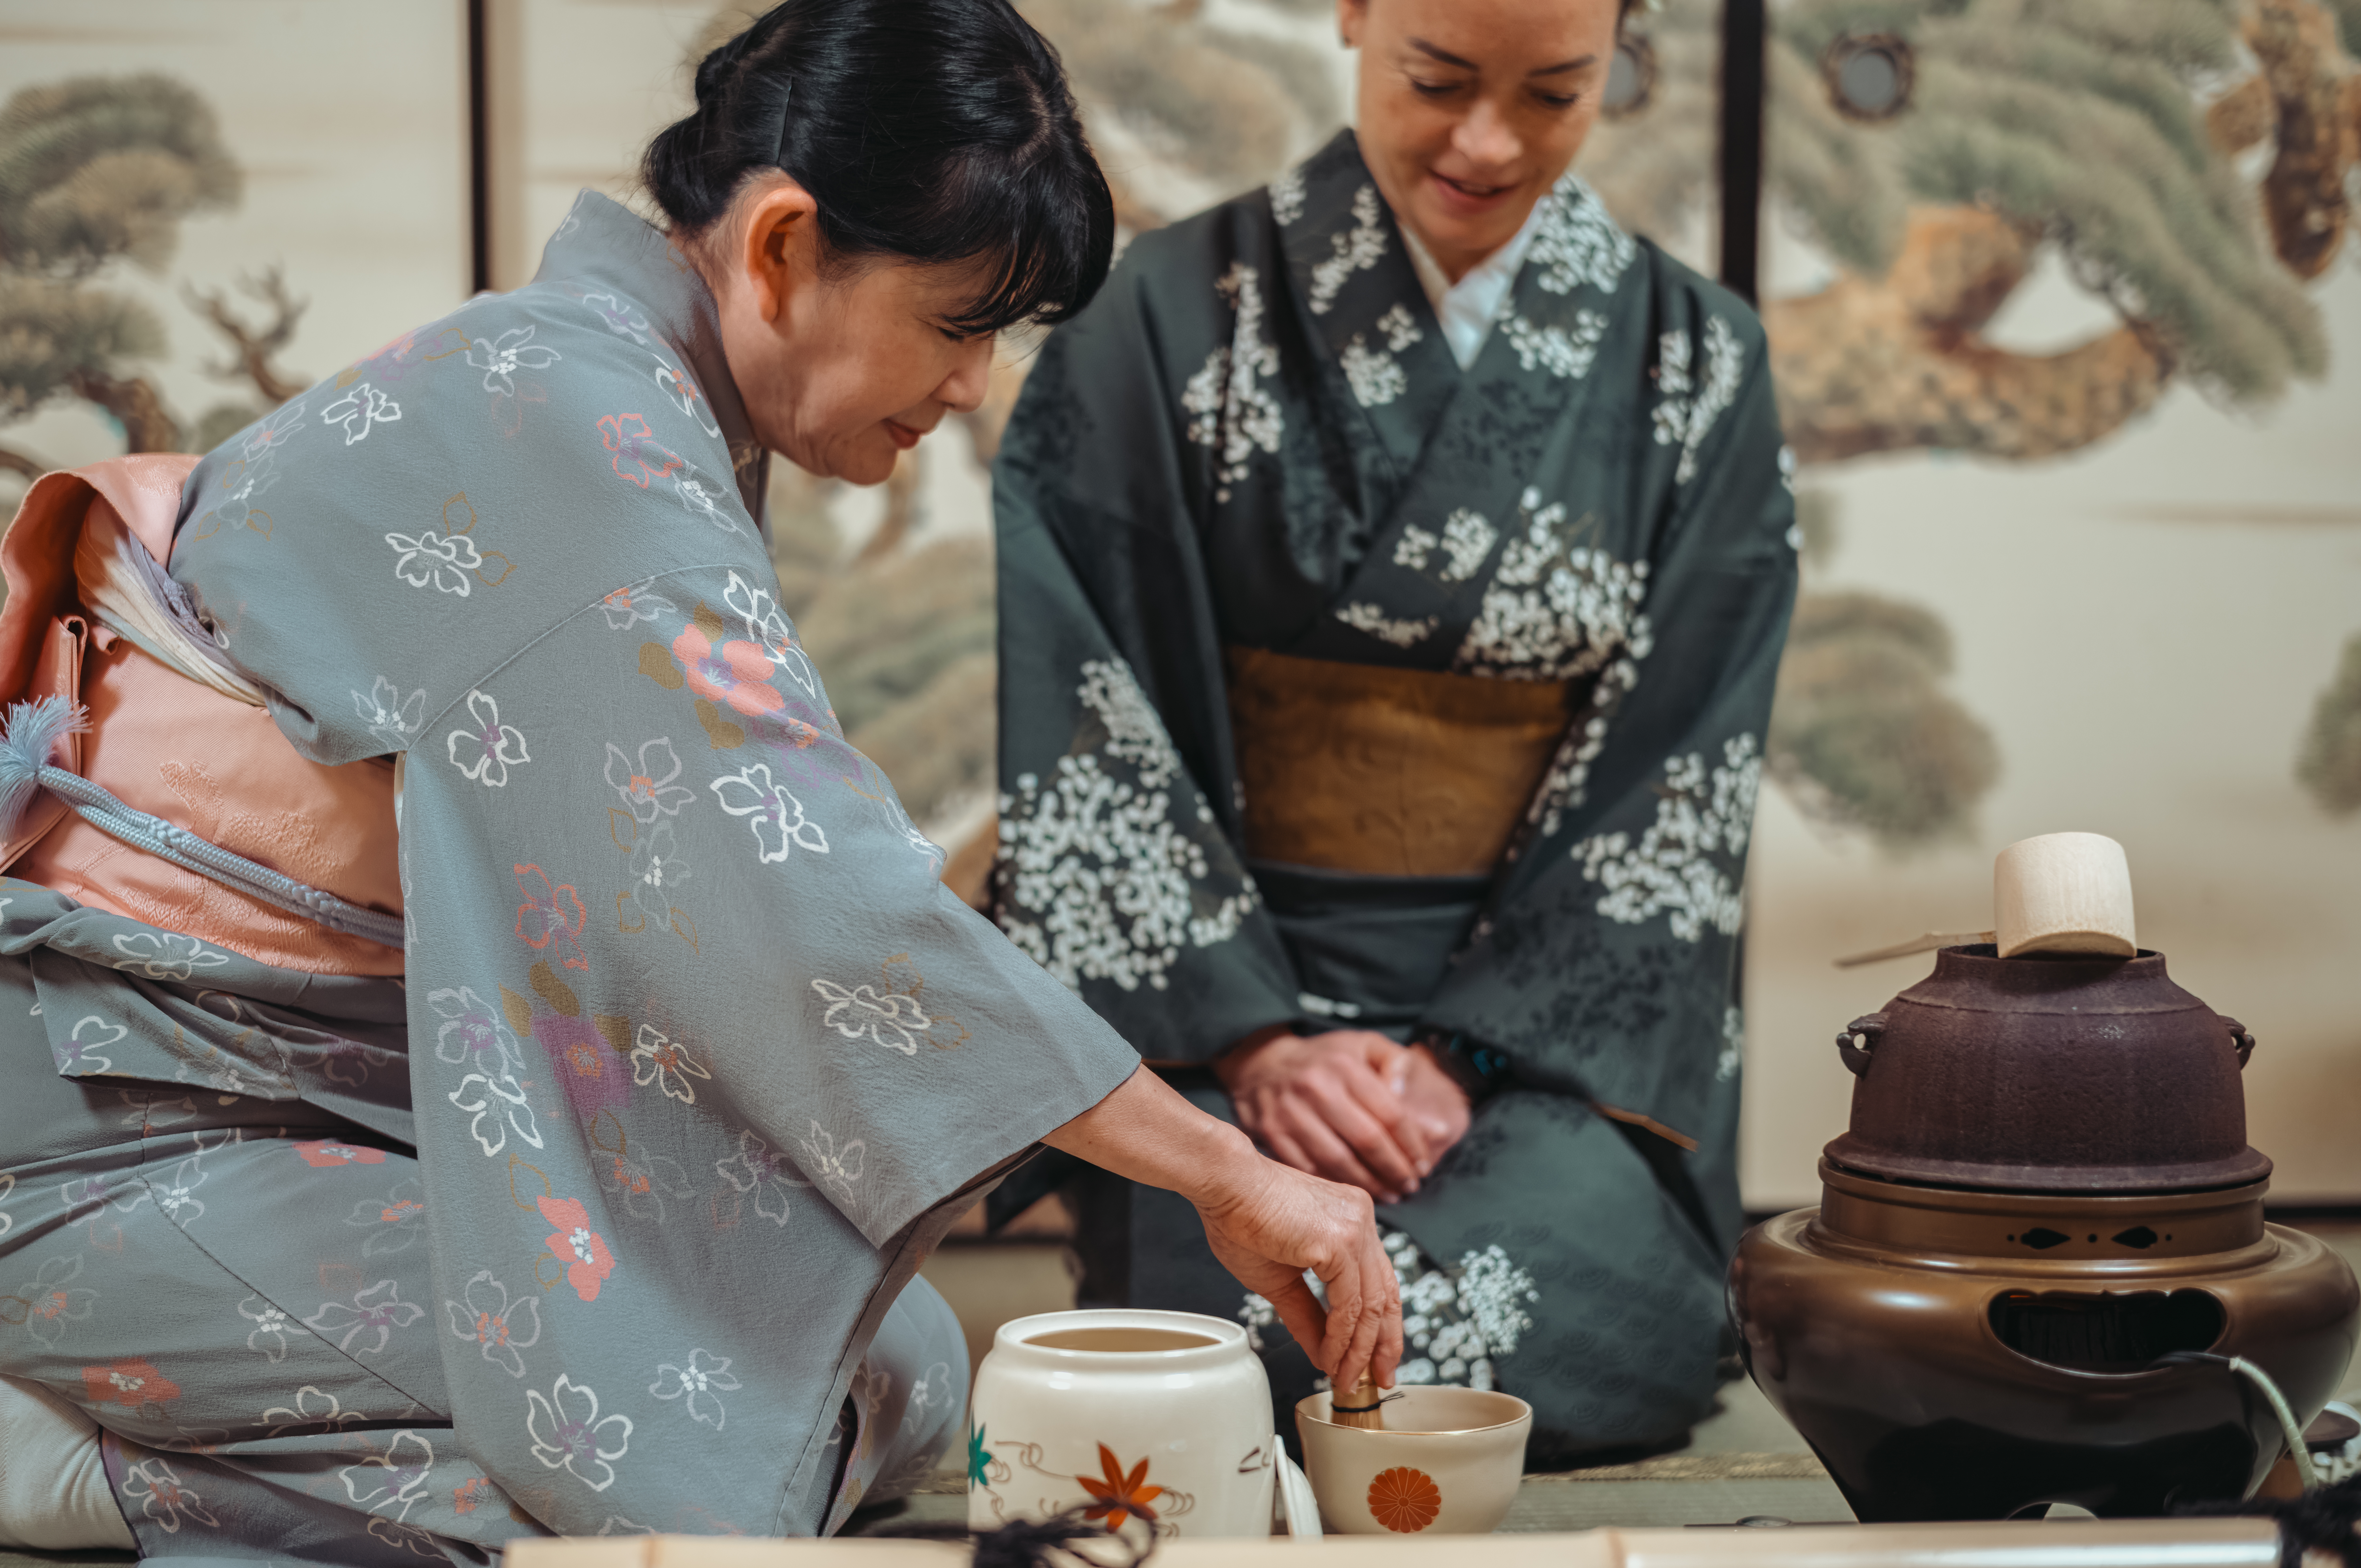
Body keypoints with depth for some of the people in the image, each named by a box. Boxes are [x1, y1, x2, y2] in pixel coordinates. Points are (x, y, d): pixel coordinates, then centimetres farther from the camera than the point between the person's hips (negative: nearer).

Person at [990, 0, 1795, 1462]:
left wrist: (1468, 1055, -11)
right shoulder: (1168, 317, 0)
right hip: (1219, 983, -1)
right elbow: (1074, 720, -4)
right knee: (1250, 1292, -29)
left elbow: (1678, 775, 1)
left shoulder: (1697, 364, 5)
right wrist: (1252, 1037, -13)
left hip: (1548, 1003, 1)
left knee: (1580, 1286, -27)